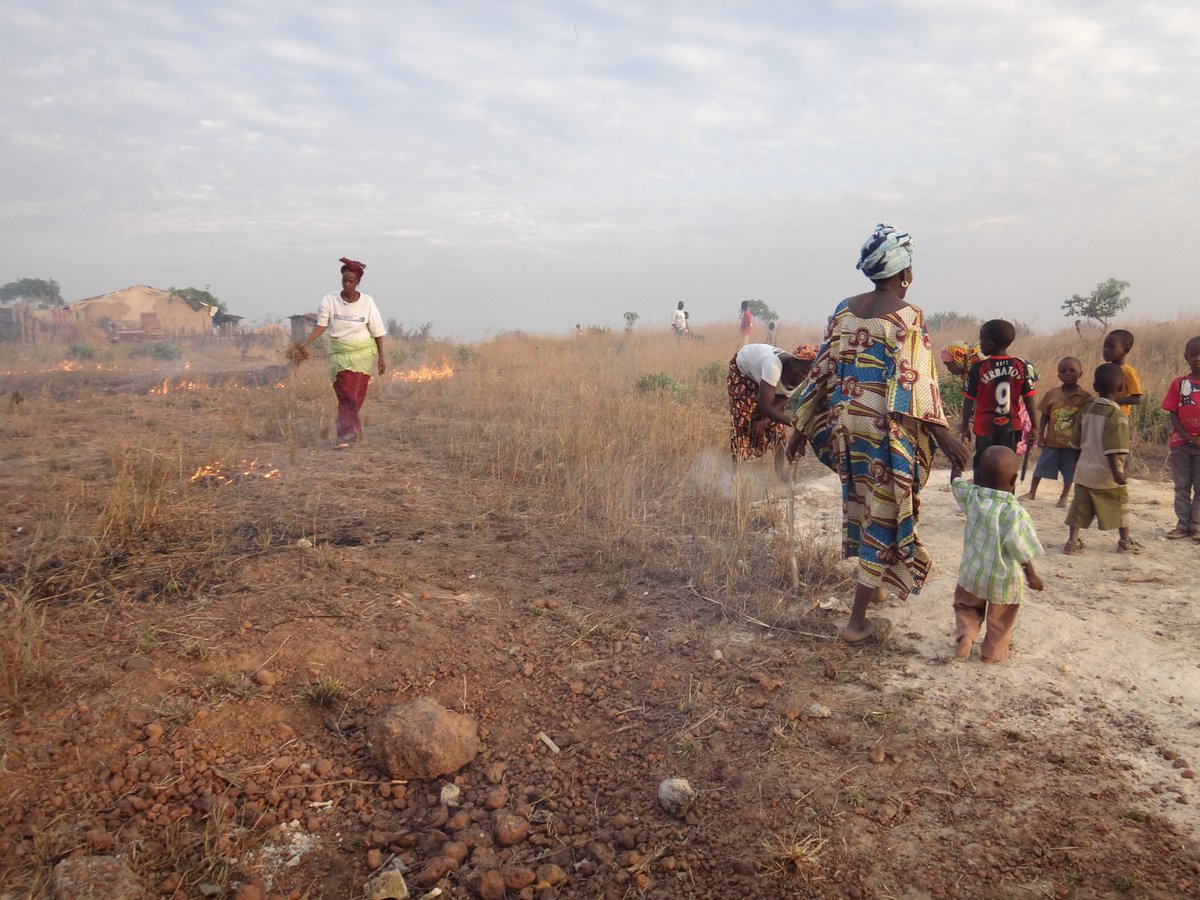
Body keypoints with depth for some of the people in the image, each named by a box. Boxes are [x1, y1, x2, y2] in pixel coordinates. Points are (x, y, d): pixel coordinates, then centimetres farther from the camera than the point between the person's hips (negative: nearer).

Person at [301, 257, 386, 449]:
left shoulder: (367, 302, -3)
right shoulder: (330, 300, -3)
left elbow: (377, 332, 1)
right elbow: (321, 325, -8)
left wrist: (381, 358, 1)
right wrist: (306, 343, -24)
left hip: (362, 354, -1)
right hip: (339, 354, 1)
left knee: (355, 396, -8)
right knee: (345, 395, 2)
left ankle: (345, 435, -7)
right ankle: (354, 429, 16)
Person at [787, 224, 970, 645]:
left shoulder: (844, 309, 6)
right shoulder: (907, 316, -10)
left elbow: (822, 372, 7)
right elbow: (915, 382, -17)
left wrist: (802, 429, 12)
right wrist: (944, 435, -14)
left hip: (845, 420, 6)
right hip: (886, 429, -6)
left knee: (861, 503, 24)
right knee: (885, 515, 3)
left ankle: (871, 584, 41)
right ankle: (857, 621, 8)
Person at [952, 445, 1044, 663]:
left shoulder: (971, 496, -12)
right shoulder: (1015, 512, -24)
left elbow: (956, 484, 11)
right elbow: (1019, 547, -21)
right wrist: (1031, 575, -9)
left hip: (972, 572, 3)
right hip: (1003, 580, -3)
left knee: (967, 606, 27)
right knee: (1000, 619, 21)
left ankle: (965, 634, 5)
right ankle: (994, 651, 32)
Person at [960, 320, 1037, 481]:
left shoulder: (979, 368, -11)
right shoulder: (1020, 366, -3)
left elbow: (969, 400, -6)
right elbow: (1029, 399, -2)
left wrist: (965, 426, 4)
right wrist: (1034, 426, 4)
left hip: (986, 427, -2)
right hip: (1011, 426, 2)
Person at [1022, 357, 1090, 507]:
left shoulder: (1085, 397, -8)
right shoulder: (1052, 393, -3)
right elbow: (1044, 415, 2)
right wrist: (1040, 434, -1)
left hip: (1073, 443, -1)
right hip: (1052, 441, 1)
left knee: (1069, 471, 11)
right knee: (1041, 467, 11)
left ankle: (1064, 497, 28)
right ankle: (1032, 493, 26)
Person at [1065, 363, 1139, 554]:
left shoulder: (1086, 408, 4)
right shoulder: (1115, 414, -15)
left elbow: (1076, 441, 13)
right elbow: (1113, 448, -23)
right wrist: (1117, 470, -22)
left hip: (1084, 470, 5)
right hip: (1106, 473, -5)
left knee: (1080, 506, 7)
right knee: (1120, 505, 13)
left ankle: (1072, 541, 4)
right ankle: (1125, 542, 24)